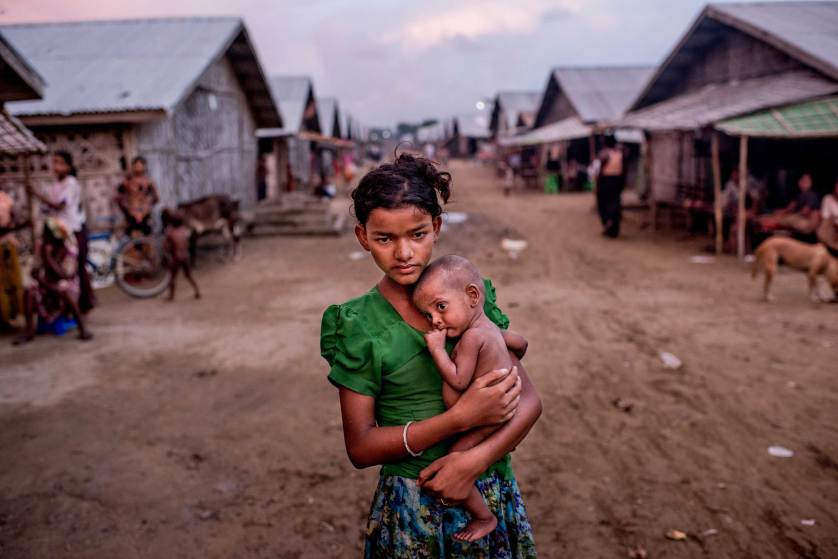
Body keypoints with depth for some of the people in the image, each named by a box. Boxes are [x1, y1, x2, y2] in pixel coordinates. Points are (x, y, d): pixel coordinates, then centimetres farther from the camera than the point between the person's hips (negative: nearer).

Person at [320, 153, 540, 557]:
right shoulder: (359, 326, -11)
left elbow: (528, 400, -5)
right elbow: (360, 448, -13)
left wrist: (476, 458, -22)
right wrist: (461, 417, -23)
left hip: (492, 493, 3)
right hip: (411, 506, -2)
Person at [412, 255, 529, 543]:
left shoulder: (472, 336, -22)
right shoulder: (491, 327, 6)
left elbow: (457, 381, -24)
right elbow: (521, 343, 22)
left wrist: (437, 348, -19)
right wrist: (507, 364, 40)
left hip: (493, 423, -10)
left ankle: (485, 518, 7)